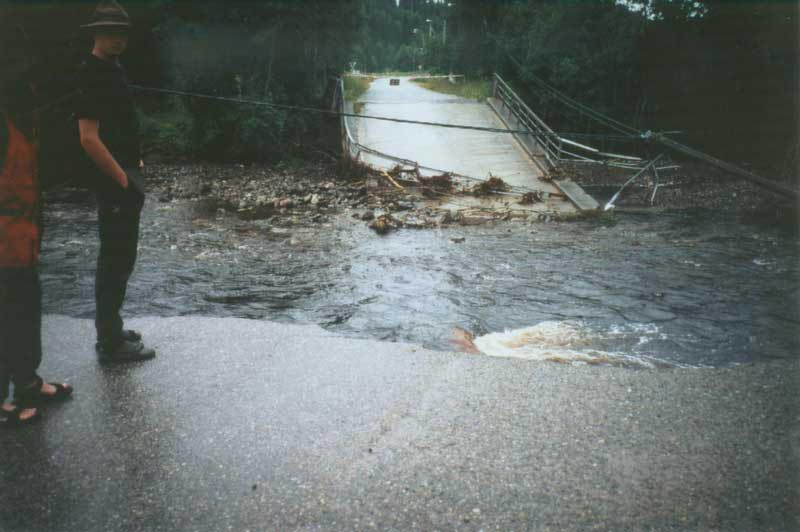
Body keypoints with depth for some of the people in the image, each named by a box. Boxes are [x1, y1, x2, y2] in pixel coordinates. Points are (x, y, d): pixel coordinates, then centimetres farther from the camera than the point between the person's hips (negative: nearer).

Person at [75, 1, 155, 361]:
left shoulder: (112, 69, 14)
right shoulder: (92, 74, -14)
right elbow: (89, 138, -22)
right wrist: (122, 178, -17)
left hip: (124, 174, 10)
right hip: (114, 181, -10)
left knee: (116, 257, 16)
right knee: (117, 259, -4)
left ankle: (110, 330, 28)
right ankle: (111, 342, 6)